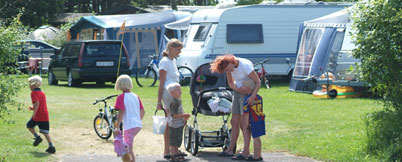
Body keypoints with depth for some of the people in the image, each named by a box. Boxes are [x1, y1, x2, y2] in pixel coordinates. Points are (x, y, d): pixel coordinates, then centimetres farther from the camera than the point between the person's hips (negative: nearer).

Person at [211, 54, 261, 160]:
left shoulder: (245, 65, -24)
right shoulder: (229, 67, -4)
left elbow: (258, 82, -21)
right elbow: (230, 82, 8)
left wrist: (252, 96, -33)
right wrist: (237, 89, -14)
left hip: (247, 93, -7)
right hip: (237, 93, 7)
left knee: (244, 123, -11)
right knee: (234, 122, 9)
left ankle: (246, 152, -10)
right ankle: (230, 150, 15)